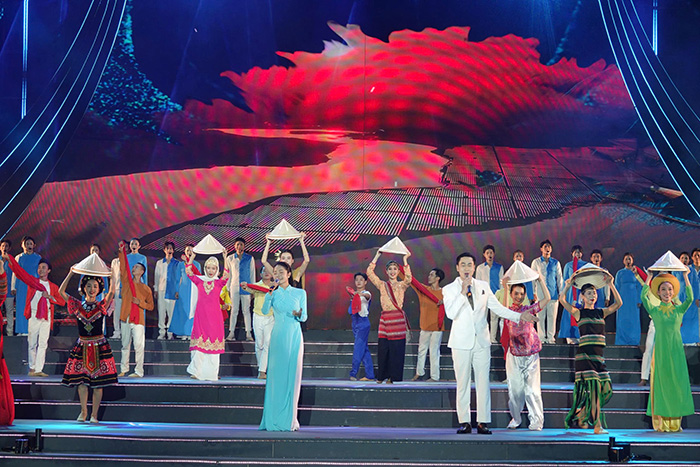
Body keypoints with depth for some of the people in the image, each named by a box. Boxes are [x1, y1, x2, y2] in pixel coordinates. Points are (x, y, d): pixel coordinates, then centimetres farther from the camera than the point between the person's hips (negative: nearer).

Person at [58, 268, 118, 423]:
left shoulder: (101, 306, 2)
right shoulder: (77, 305, 5)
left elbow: (112, 292, -13)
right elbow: (61, 291, -1)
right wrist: (71, 273, -6)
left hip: (99, 346, -1)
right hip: (82, 346, 1)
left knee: (98, 382, -1)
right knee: (81, 380, -1)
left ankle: (94, 414, 6)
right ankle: (83, 411, 11)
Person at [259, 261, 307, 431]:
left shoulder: (300, 293, 8)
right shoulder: (274, 293, 7)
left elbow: (304, 317, 7)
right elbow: (264, 311, -9)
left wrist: (299, 314, -14)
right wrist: (269, 294, -21)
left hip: (294, 336, 0)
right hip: (278, 336, 0)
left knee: (292, 375, -1)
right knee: (276, 375, -3)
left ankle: (289, 419, 4)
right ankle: (274, 419, 0)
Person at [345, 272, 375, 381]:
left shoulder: (366, 293, -7)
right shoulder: (353, 293, 15)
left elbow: (368, 296, -32)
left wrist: (360, 294, -54)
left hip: (363, 322, -8)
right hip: (355, 322, 8)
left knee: (358, 348, -11)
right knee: (364, 349, 9)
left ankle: (353, 374, -10)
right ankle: (369, 375, 11)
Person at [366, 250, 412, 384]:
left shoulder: (402, 285, 9)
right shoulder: (382, 285, 13)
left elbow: (408, 278, -13)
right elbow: (369, 272, 4)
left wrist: (405, 260, -14)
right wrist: (377, 256, 2)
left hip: (398, 319, -1)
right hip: (385, 319, 1)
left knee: (397, 350, -3)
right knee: (382, 348, -1)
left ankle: (393, 377, 5)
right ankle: (382, 376, 9)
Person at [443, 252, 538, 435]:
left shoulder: (483, 286, 11)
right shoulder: (449, 289, 1)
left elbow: (498, 308, 13)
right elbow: (451, 314, -13)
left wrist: (519, 316, 4)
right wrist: (463, 293, -17)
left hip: (481, 341, 2)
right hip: (462, 342, -2)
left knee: (483, 382, -1)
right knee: (463, 383, 0)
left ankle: (483, 422, 2)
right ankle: (464, 422, 6)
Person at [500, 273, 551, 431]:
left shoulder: (529, 309, 4)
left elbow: (547, 298, -2)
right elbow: (504, 309, -22)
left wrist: (541, 281, -7)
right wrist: (505, 287, -31)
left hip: (531, 354, -1)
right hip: (514, 354, 1)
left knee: (532, 388, -4)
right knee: (515, 388, 4)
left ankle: (536, 420, 2)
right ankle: (515, 418, 19)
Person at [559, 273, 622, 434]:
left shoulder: (601, 312, 14)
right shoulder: (579, 313, 2)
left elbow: (618, 303, 4)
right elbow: (562, 300, -10)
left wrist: (611, 285, 0)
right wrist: (568, 285, -8)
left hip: (598, 356, 5)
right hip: (584, 355, -5)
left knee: (606, 389, 3)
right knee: (593, 387, -11)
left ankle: (582, 416, 19)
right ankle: (597, 426, -9)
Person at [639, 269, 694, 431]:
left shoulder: (679, 310, 8)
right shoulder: (654, 310, 5)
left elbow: (690, 298, -7)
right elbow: (644, 297, -9)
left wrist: (686, 277, -7)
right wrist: (649, 277, -6)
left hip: (676, 351, 1)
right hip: (661, 351, -1)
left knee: (677, 383, 0)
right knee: (661, 383, -2)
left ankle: (675, 422, 6)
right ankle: (661, 423, 1)